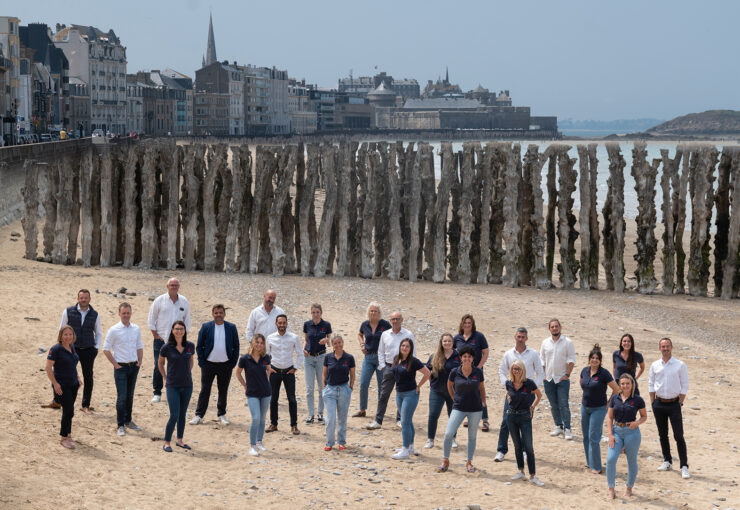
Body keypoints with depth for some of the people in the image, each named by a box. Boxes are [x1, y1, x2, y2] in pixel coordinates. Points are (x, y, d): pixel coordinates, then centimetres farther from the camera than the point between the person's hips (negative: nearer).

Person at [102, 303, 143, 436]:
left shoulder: (136, 329, 6)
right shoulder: (114, 330, -8)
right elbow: (106, 349, -5)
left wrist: (139, 362, 7)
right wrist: (115, 364, -8)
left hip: (134, 367, 5)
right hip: (121, 367, -5)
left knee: (130, 396, 13)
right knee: (122, 397, -7)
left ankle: (128, 421, 24)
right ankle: (121, 425, -1)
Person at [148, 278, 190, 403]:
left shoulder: (184, 302, 6)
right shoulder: (159, 300, -1)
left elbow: (187, 320, 15)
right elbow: (151, 319, 3)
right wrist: (156, 335, -2)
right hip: (161, 339, -2)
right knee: (158, 366, -5)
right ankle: (157, 393, 4)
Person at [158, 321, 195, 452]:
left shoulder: (190, 346, -1)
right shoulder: (167, 347, -9)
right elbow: (160, 362, 8)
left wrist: (189, 373, 11)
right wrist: (165, 378, 6)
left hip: (187, 386, 3)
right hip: (173, 386, -3)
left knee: (182, 414, 12)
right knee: (174, 416, -8)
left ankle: (179, 440, 25)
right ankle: (166, 442, 5)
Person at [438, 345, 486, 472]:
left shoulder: (478, 372, -4)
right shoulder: (455, 372, -6)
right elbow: (449, 386, 13)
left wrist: (483, 402, 19)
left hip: (475, 409, 1)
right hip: (459, 408, -1)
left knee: (472, 436, 10)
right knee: (448, 434, -10)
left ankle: (469, 462, 24)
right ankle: (445, 461, 6)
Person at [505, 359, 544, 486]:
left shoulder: (529, 383, -12)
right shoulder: (509, 383, -2)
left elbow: (539, 395, 5)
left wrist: (532, 407, -1)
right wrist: (510, 405, 9)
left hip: (525, 416, -4)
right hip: (512, 416, 4)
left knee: (528, 447, -6)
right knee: (517, 446, 11)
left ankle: (533, 475, -2)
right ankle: (521, 472, 22)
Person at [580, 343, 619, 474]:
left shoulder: (604, 373, -15)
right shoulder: (585, 371, 2)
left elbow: (616, 389, -10)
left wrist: (608, 403, -6)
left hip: (598, 409, -6)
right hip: (585, 407, 6)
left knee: (593, 437, -9)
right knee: (585, 437, 12)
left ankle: (596, 467, -2)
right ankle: (589, 462, 25)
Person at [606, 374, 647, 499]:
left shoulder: (637, 400, -4)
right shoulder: (614, 398, 3)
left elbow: (644, 416, 6)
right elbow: (609, 417, 5)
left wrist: (637, 423, -15)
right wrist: (610, 435, -4)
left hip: (632, 432, -2)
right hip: (616, 431, 2)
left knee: (632, 461, 8)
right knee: (610, 459, -10)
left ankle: (629, 488, 26)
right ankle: (610, 488, 4)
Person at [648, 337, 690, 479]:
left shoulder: (680, 365, -4)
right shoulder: (655, 365, 4)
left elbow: (685, 386, -2)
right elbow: (651, 384, 10)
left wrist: (679, 404, -6)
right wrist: (653, 403, 4)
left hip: (674, 403, -3)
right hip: (659, 404, 3)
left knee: (679, 436, -7)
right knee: (663, 435, 11)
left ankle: (684, 466, -5)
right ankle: (667, 461, 23)